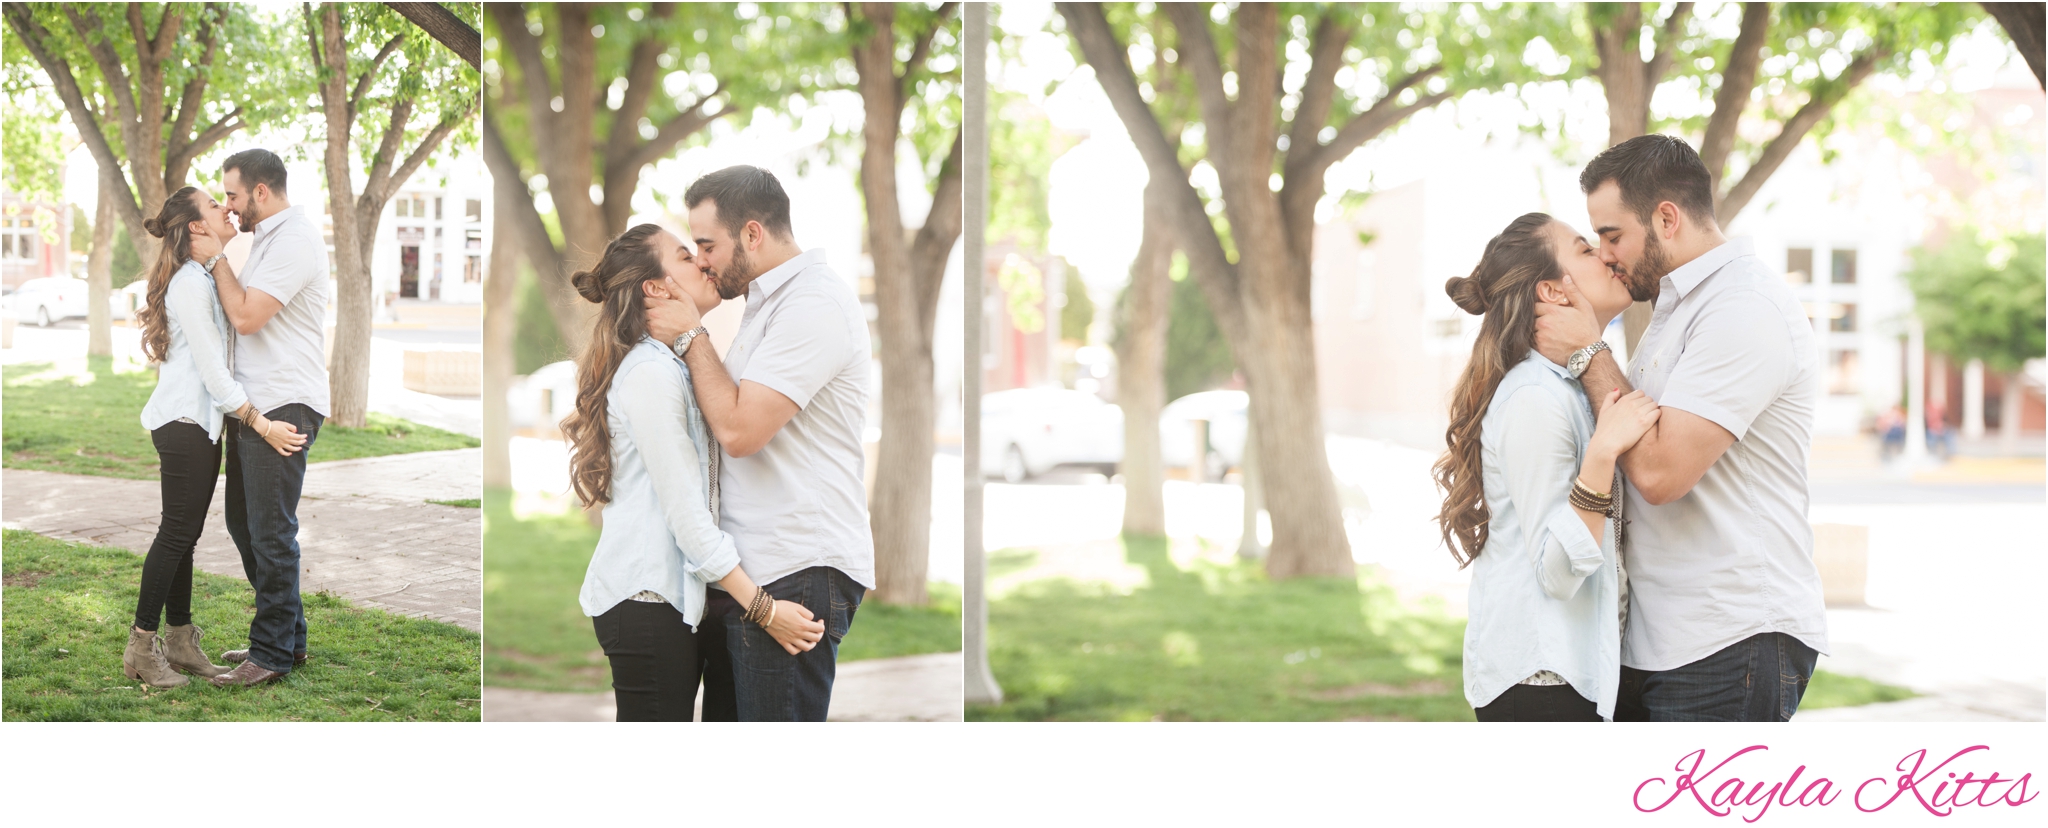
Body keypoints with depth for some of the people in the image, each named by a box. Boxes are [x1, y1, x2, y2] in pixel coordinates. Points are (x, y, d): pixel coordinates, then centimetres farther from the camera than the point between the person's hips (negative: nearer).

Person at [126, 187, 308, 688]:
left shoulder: (210, 275, 15)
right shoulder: (190, 284, -16)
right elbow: (212, 369, -19)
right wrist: (263, 425, -18)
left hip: (201, 422, 9)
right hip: (182, 421, -9)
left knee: (185, 534, 11)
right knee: (177, 533, -6)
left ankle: (181, 641, 17)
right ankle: (142, 648, -1)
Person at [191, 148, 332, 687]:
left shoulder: (294, 239, -14)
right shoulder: (270, 237, 20)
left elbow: (247, 316, -18)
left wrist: (217, 259, -8)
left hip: (284, 407, -11)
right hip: (255, 405, 11)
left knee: (271, 532, -6)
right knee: (245, 523, 15)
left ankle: (274, 653, 1)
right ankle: (288, 637, 25)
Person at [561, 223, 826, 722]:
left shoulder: (672, 366, 19)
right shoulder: (650, 373, -13)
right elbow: (685, 513, -17)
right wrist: (763, 609, -17)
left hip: (675, 596, 10)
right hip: (648, 600, -10)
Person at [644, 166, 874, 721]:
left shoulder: (814, 302, -13)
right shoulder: (770, 301, 20)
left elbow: (739, 428, -19)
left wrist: (690, 336, -8)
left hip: (796, 577, -11)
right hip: (747, 572, 11)